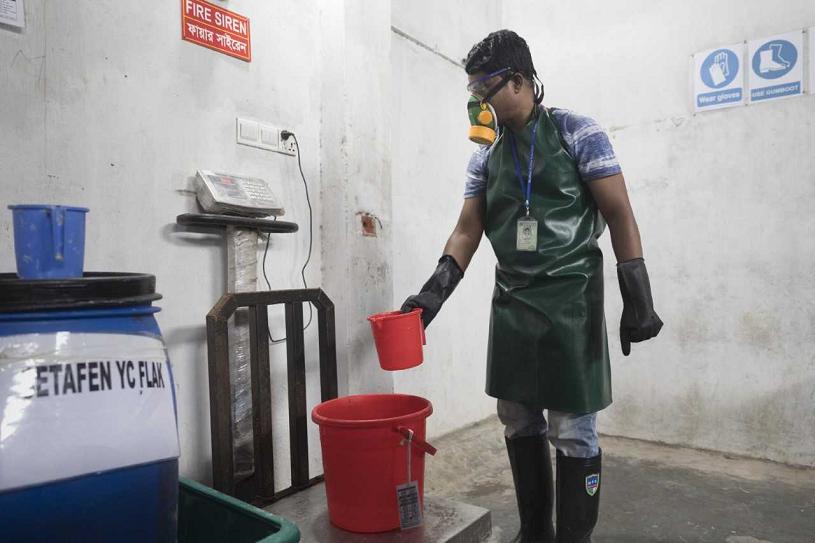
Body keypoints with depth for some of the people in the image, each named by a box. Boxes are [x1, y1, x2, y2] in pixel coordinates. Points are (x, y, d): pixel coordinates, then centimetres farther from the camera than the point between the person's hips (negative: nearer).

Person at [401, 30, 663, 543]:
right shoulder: (485, 156, 11)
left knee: (573, 432, -2)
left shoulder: (577, 131, -2)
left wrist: (638, 298, -10)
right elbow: (467, 231, 8)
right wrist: (435, 290, -5)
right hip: (510, 301, 5)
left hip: (569, 298, -5)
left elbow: (619, 215, -5)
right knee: (520, 424, 12)